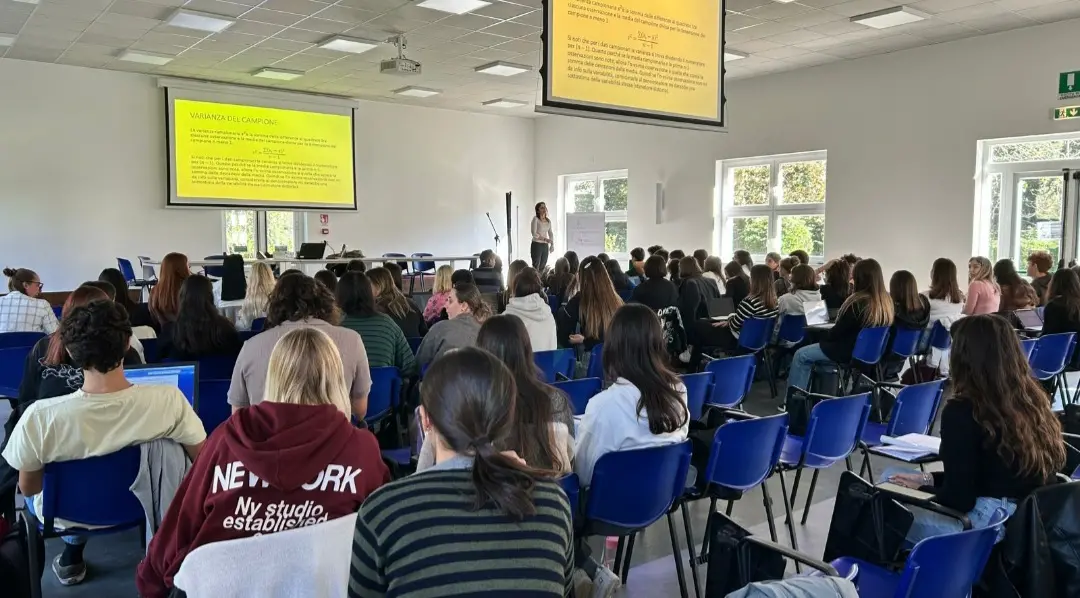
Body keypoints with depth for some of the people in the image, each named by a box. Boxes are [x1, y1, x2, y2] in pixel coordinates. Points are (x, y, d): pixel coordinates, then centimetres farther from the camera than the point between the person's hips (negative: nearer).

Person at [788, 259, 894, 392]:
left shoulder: (858, 303, -25)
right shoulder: (887, 301, 0)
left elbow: (839, 330, -16)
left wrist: (823, 338, 5)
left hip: (850, 351, -9)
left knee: (800, 355, 5)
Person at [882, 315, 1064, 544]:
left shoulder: (963, 411, -18)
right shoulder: (1033, 399, 4)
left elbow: (957, 498, -15)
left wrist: (920, 489, 6)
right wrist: (929, 479, 13)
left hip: (990, 528, -8)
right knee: (892, 477, 17)